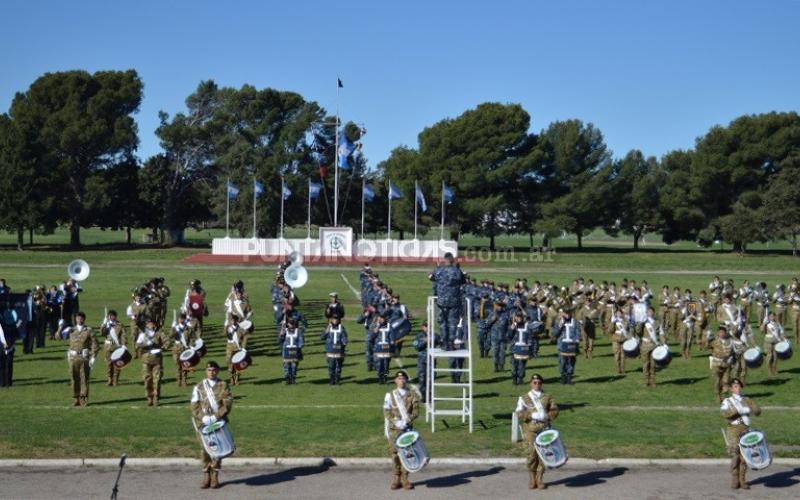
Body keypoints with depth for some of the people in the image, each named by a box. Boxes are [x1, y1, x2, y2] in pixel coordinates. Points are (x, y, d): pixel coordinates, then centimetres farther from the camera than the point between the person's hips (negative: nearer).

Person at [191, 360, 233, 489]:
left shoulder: (224, 386, 3)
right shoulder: (199, 387, 6)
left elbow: (227, 404, -6)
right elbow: (195, 406, 0)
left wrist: (215, 417, -16)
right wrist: (203, 418, -15)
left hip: (219, 423, -1)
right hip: (203, 424, 1)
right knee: (205, 449, 2)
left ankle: (215, 477, 11)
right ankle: (206, 477, 10)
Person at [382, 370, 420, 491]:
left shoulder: (413, 395, 6)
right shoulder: (390, 395, 4)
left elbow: (416, 411, -1)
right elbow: (386, 412, -1)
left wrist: (407, 421, -15)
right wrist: (396, 422, -14)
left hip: (407, 428, 1)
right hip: (394, 429, -1)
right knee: (395, 453, 0)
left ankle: (405, 479, 8)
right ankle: (396, 479, 8)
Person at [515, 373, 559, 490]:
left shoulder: (548, 397, 13)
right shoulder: (524, 398, 8)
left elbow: (554, 411, 4)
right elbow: (519, 414, -3)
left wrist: (545, 416, -13)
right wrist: (533, 415, -14)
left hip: (544, 429, 1)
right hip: (530, 429, -1)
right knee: (532, 453, -6)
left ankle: (540, 480, 10)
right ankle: (532, 480, 6)